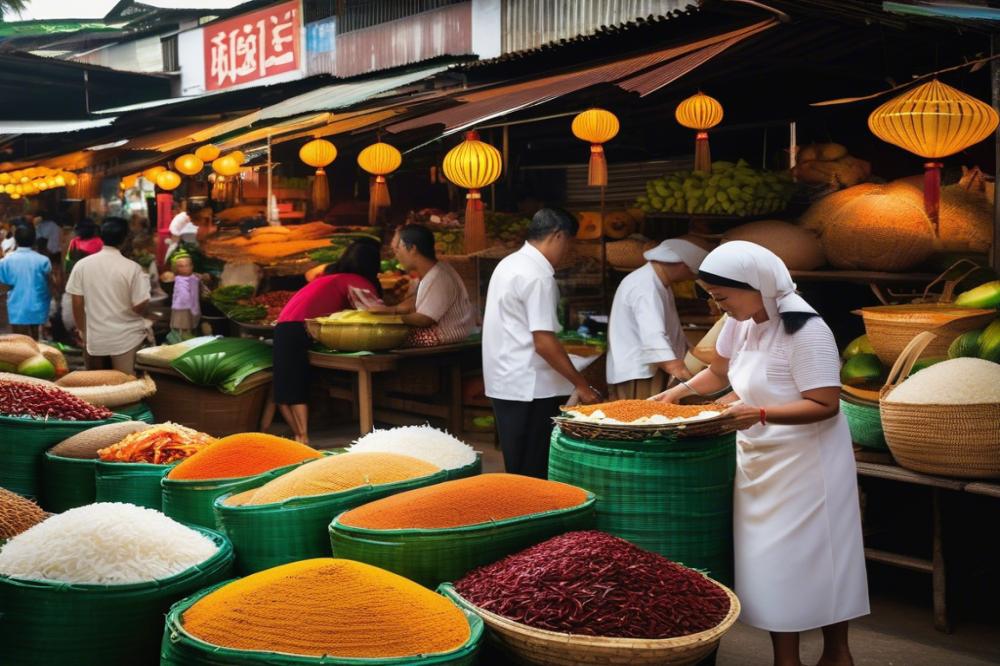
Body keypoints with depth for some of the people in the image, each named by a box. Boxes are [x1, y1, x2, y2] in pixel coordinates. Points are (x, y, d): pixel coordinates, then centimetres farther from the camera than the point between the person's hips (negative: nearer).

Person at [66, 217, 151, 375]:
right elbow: (139, 307, -11)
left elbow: (77, 303, 1)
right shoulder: (132, 268, -13)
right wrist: (144, 279, 7)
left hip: (94, 338, 3)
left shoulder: (82, 265, -3)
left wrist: (83, 331, 16)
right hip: (125, 338, -3)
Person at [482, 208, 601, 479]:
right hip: (528, 388, -10)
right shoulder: (538, 276, -17)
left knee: (518, 470, 15)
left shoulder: (509, 264, 12)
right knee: (533, 474, -2)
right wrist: (581, 385, -15)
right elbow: (544, 342, -22)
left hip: (504, 383, 10)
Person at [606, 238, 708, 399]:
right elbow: (653, 338, -31)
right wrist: (676, 369, -41)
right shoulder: (645, 287, -18)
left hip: (650, 374, 10)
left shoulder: (658, 285, 17)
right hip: (637, 376, -10)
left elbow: (671, 332, 28)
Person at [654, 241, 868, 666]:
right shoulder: (740, 323, 2)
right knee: (771, 563, 10)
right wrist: (680, 390, 4)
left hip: (804, 464, -7)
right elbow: (719, 373, 19)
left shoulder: (805, 329, -21)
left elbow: (825, 405, -22)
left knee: (815, 558, 1)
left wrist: (760, 414, -31)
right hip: (759, 460, 8)